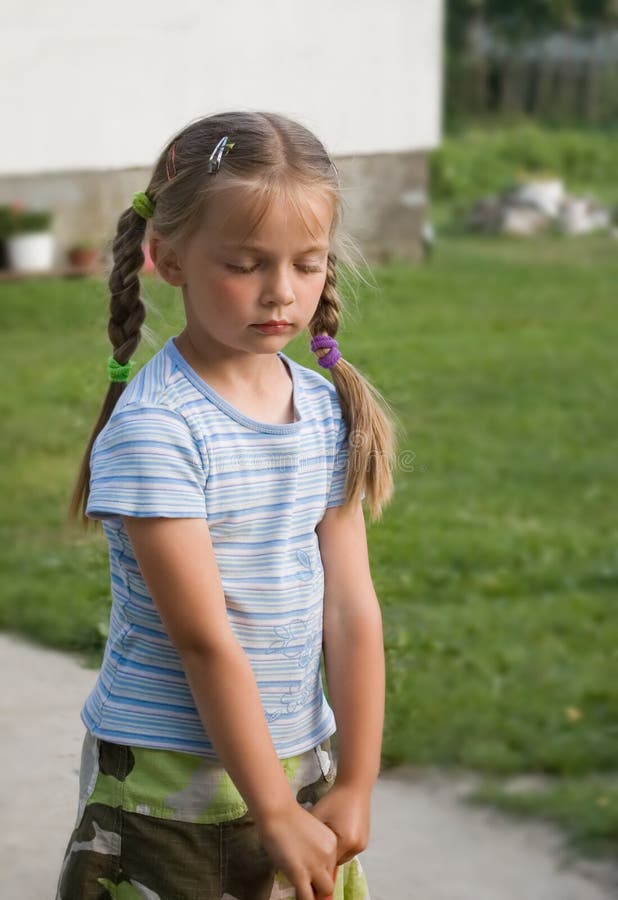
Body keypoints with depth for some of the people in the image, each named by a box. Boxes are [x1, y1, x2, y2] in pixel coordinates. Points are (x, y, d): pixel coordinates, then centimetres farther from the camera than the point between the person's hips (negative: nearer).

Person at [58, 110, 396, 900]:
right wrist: (275, 813, -16)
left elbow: (350, 608, 0)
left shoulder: (331, 410, 2)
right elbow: (204, 638, -18)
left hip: (303, 761, 5)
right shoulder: (152, 428, -17)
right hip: (170, 779, -5)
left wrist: (354, 785, -4)